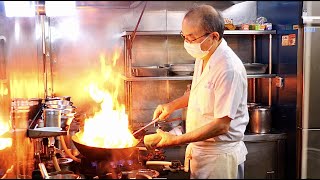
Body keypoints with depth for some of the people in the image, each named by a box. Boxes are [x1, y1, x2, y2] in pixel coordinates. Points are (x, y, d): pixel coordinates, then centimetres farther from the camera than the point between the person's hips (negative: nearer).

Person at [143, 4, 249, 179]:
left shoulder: (229, 69, -25)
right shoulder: (203, 57, 3)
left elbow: (221, 125, -25)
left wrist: (176, 140, -24)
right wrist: (173, 105, 6)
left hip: (220, 157, -8)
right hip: (198, 150, 8)